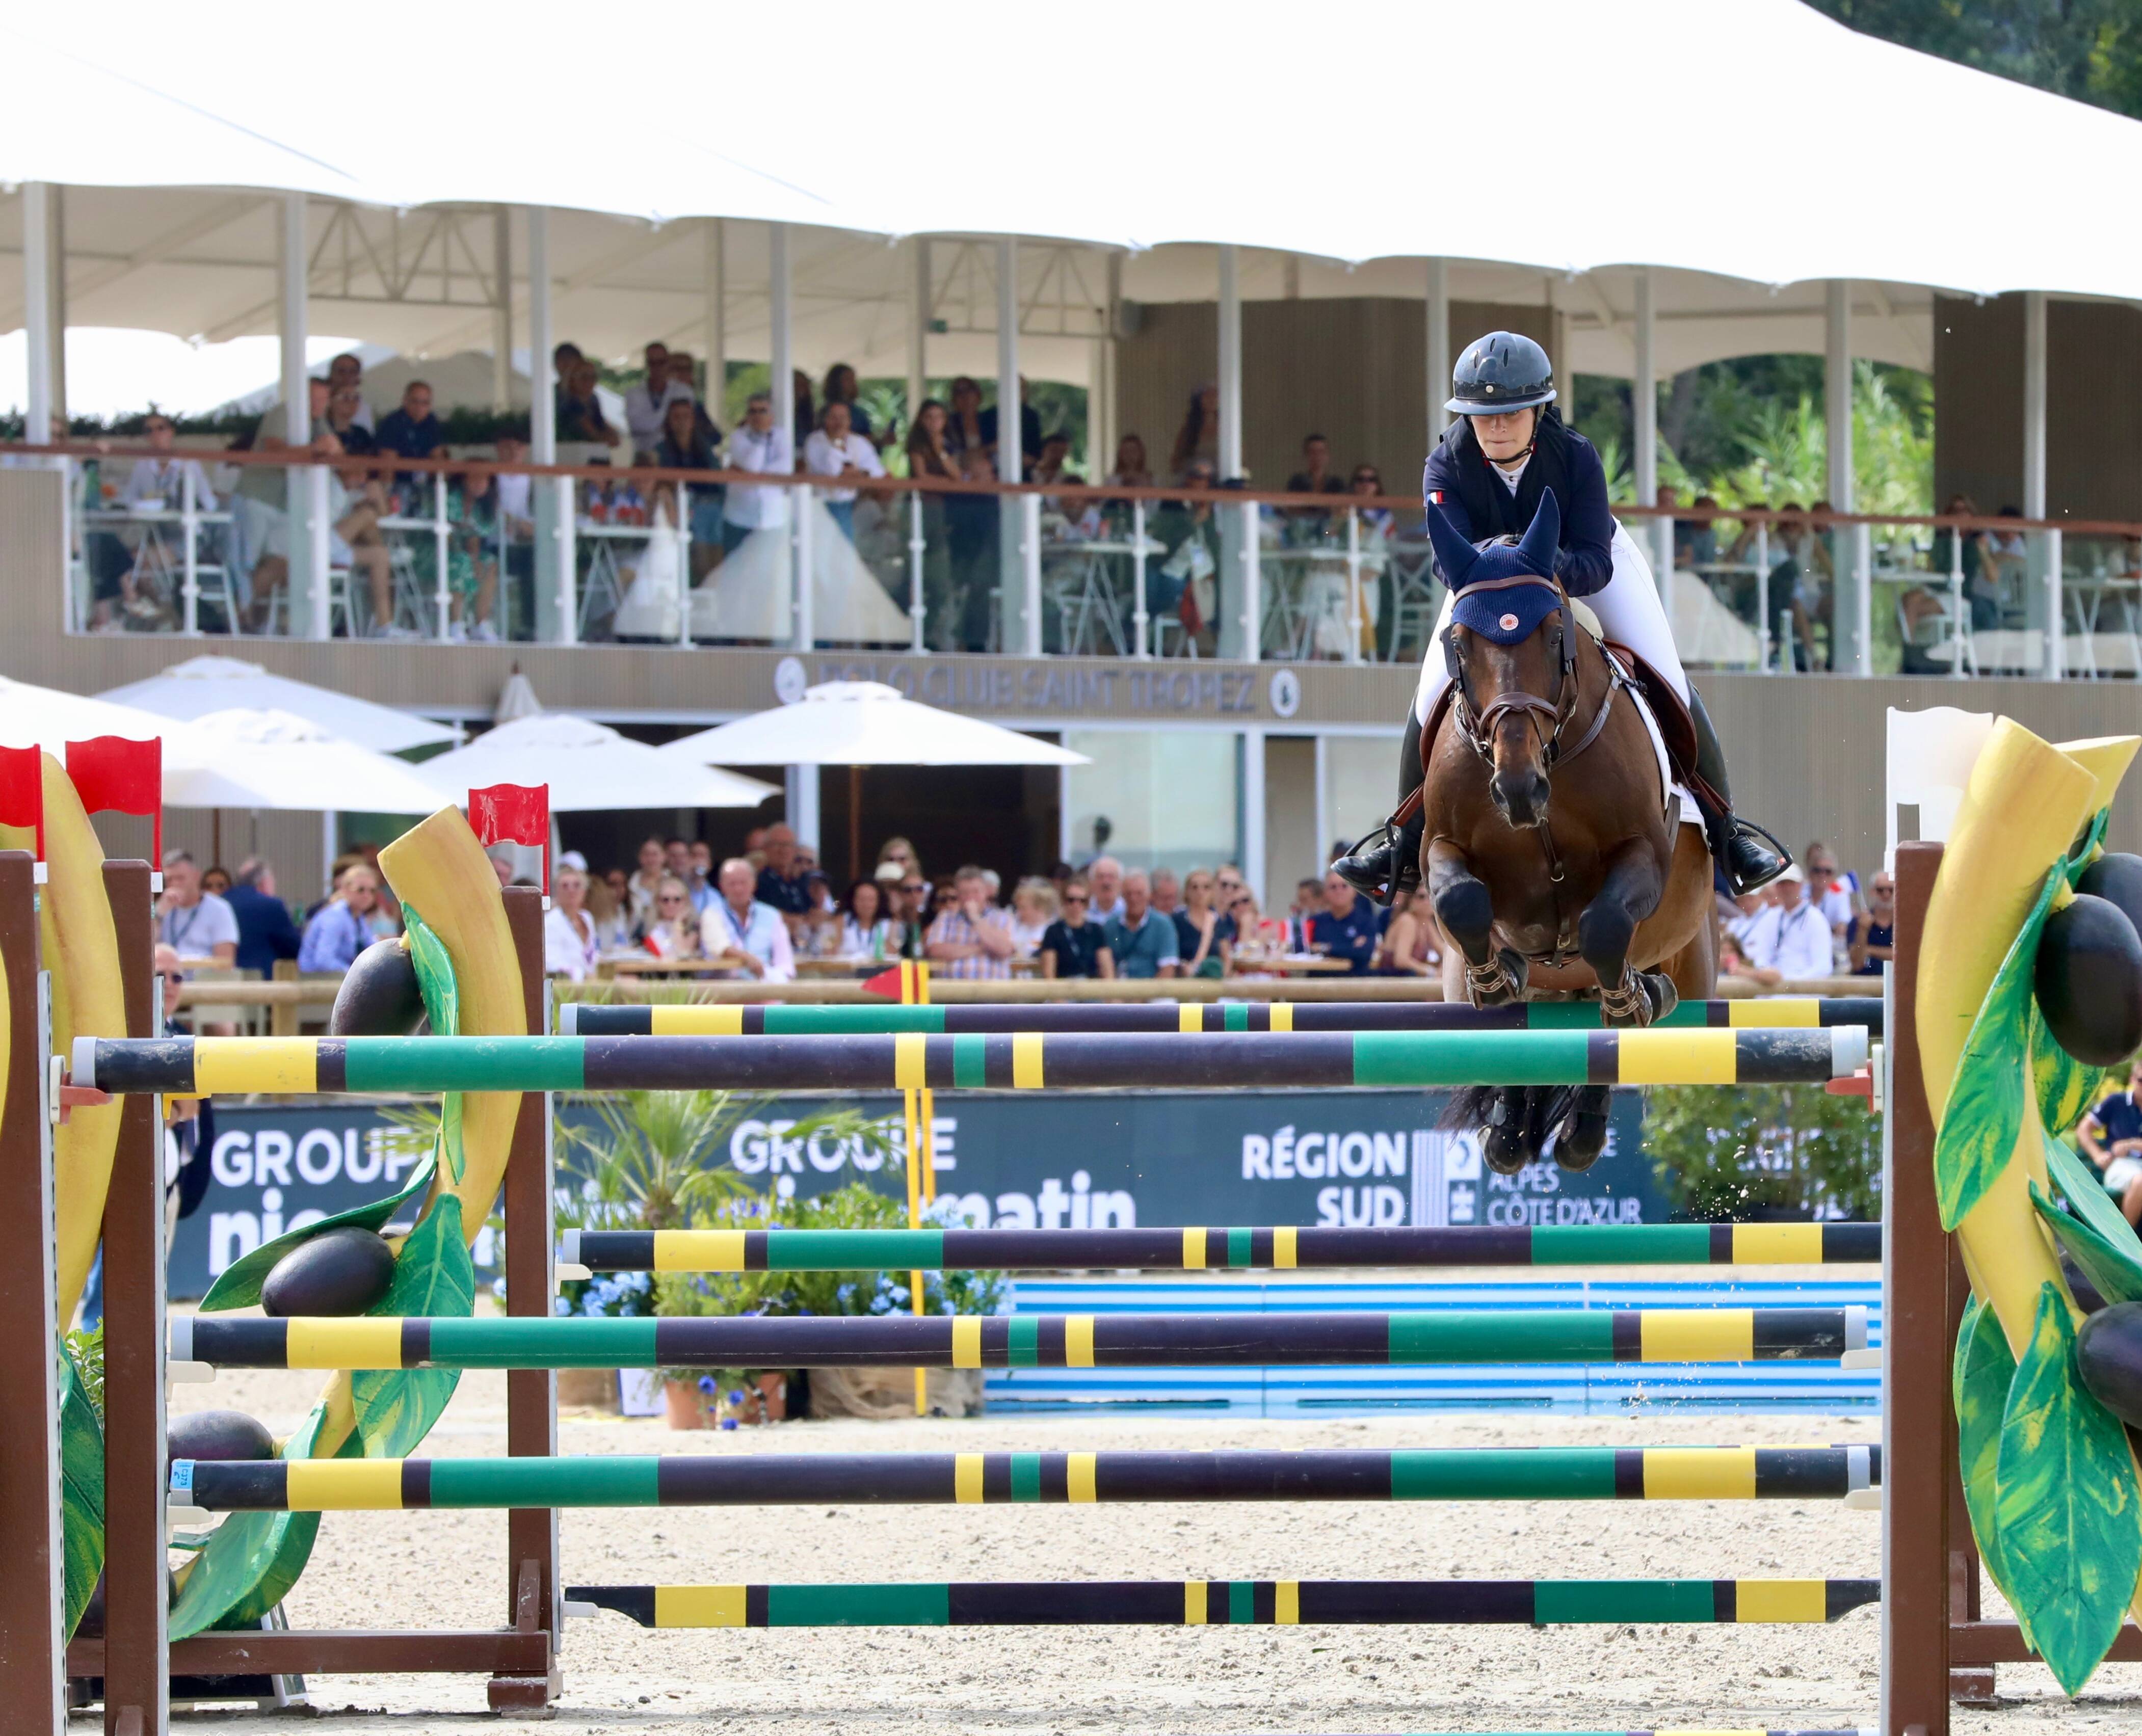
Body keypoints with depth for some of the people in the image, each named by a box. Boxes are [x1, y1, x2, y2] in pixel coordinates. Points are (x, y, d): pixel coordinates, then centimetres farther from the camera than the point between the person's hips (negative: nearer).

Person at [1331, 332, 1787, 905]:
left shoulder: (1576, 457, -34)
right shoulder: (1446, 466, -31)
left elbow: (1596, 564, -38)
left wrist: (1551, 569, -59)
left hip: (1585, 561, -1)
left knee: (1670, 688, -10)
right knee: (1433, 695, -13)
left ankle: (1726, 832, 9)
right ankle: (1404, 841, 7)